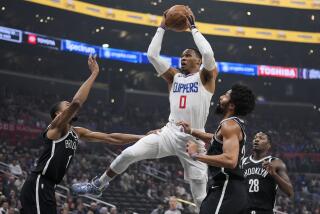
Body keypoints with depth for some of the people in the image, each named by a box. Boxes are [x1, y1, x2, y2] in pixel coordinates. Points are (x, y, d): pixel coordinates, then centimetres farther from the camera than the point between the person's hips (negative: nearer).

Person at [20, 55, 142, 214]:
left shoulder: (76, 133, 19)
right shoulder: (56, 127, -6)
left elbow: (109, 138, 19)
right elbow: (76, 102, -23)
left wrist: (142, 138, 14)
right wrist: (94, 73, -16)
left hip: (47, 187, 10)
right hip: (37, 185, -10)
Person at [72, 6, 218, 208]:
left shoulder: (206, 76, 2)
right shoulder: (174, 76, 14)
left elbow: (208, 53, -18)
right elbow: (152, 54, 7)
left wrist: (193, 28, -9)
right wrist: (162, 27, 5)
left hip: (194, 139, -3)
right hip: (171, 132, 4)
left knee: (201, 196, -2)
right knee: (129, 154, -11)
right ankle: (97, 185, 7)